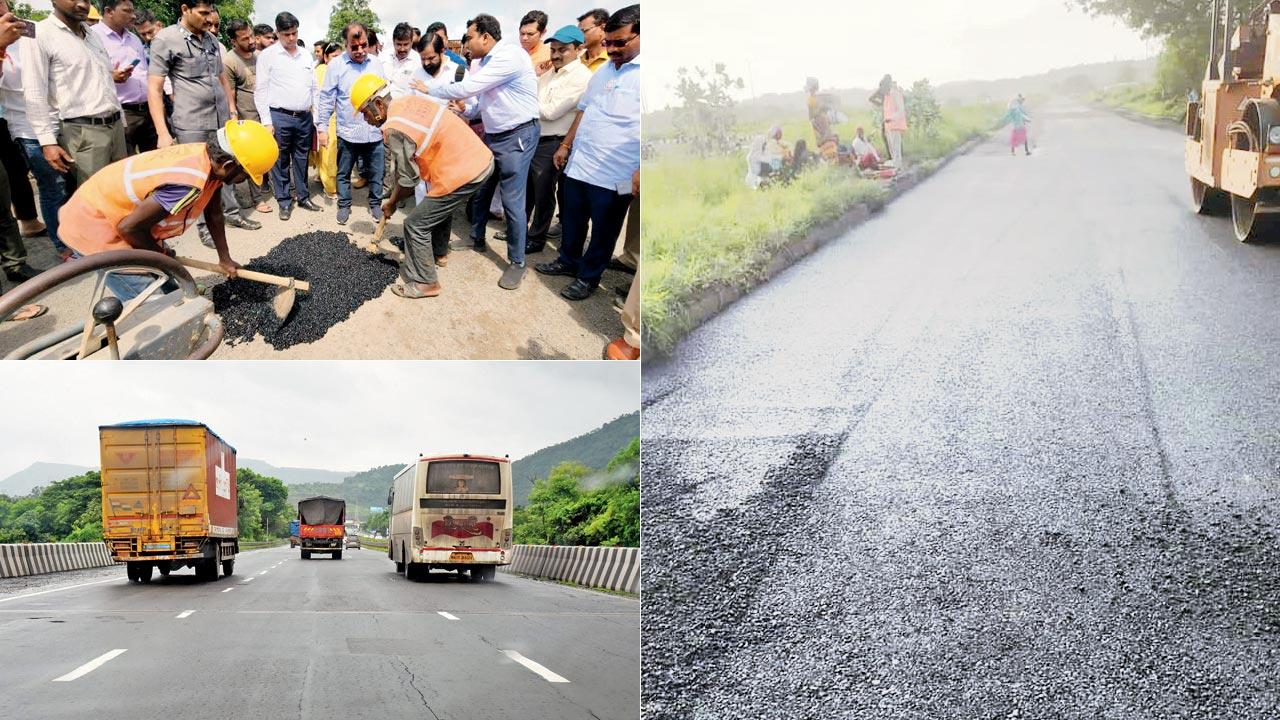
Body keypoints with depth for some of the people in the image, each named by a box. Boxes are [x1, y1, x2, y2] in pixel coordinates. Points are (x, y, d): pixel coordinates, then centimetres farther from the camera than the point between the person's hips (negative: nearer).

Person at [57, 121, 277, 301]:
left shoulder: (211, 157, -8)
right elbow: (129, 227, -28)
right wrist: (160, 254, -9)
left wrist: (225, 259, 21)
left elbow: (213, 213, 11)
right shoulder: (188, 184, -36)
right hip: (92, 226, -9)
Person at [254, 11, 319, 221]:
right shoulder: (268, 55, -3)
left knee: (302, 160, 12)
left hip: (305, 117, 4)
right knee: (280, 161, 3)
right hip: (280, 117, -4)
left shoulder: (305, 56, 11)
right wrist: (266, 121, -9)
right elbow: (261, 91, -4)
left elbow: (314, 88, 16)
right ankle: (284, 202, 12)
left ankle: (303, 197, 23)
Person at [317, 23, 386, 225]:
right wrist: (322, 127, -5)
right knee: (343, 173, 11)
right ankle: (344, 205, 26)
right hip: (347, 132, -2)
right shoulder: (336, 65, -6)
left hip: (374, 132, 2)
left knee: (376, 173, 10)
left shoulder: (376, 63, 3)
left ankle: (376, 204, 27)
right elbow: (327, 99, -3)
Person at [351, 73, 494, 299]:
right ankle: (438, 253, 53)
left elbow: (408, 179, -8)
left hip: (463, 173, -9)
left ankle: (424, 282, 12)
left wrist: (391, 203, 9)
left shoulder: (394, 129, -17)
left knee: (416, 224, 3)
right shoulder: (409, 101, 8)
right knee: (441, 205, 33)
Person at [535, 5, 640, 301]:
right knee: (572, 220, 20)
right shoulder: (604, 71, 11)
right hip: (578, 165, 7)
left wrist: (642, 171, -23)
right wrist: (566, 145, 20)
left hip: (614, 175, -7)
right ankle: (568, 261, 40)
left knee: (603, 231, 9)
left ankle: (588, 277, 25)